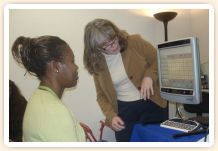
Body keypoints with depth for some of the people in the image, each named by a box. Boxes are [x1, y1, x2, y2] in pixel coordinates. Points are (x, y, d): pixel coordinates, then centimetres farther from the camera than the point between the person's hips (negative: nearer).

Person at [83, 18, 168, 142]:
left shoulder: (135, 42, -9)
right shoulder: (97, 64, -1)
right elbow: (101, 95, 6)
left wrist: (149, 76, -21)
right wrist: (111, 116, -9)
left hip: (152, 104, -1)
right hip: (123, 110, 2)